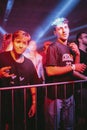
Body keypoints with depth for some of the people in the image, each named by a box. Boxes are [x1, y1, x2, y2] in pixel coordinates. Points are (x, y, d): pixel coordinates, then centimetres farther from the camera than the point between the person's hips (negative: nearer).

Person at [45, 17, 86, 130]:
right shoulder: (53, 47, -13)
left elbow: (77, 69, 14)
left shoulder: (71, 47, 10)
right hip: (55, 95, -7)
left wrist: (77, 54, -1)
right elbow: (50, 71, -22)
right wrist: (72, 67, -18)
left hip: (69, 94, 7)